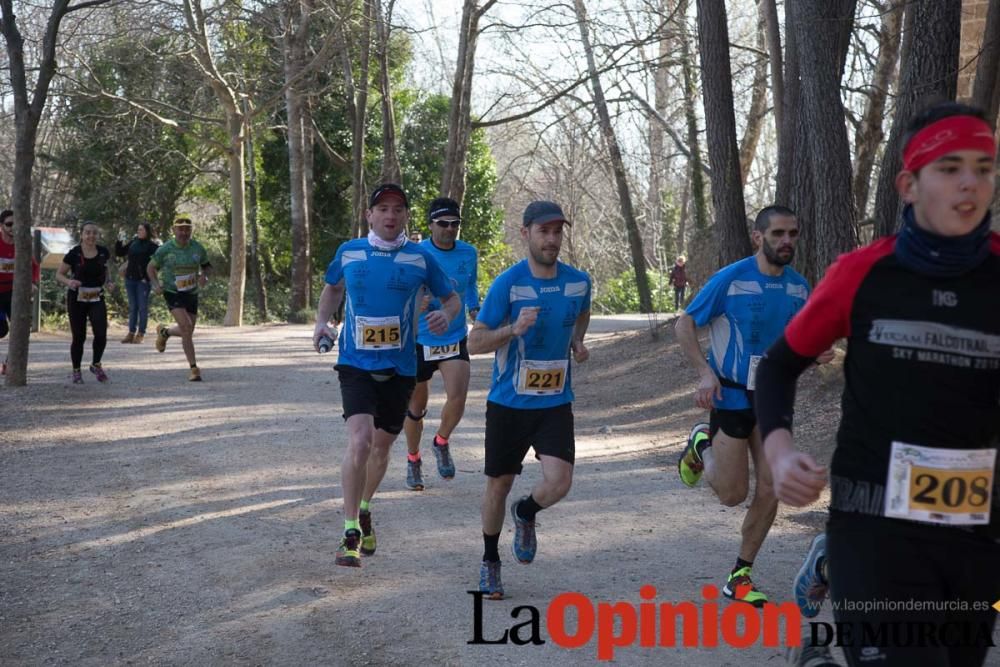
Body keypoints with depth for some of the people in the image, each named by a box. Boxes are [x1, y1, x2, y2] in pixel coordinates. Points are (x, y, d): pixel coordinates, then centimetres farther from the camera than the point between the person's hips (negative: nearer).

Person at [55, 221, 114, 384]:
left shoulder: (103, 252, -1)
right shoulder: (74, 254, -11)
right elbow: (59, 275, -4)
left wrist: (108, 281, -1)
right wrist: (69, 281, -24)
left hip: (97, 299, 2)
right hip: (77, 299, -2)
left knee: (101, 334, -11)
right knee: (79, 337, 2)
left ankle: (96, 365, 15)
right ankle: (76, 371, 21)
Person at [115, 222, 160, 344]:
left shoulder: (153, 246, -6)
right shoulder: (133, 243, 9)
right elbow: (119, 253, 17)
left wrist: (149, 276, -17)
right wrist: (119, 243, 2)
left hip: (143, 280, -5)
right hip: (130, 279, 6)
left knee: (143, 307, 0)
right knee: (132, 306, 10)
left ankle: (140, 334, 5)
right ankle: (131, 333, 14)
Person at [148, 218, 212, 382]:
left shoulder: (197, 248, -2)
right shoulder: (165, 249, -9)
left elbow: (207, 266, 11)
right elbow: (151, 268, 4)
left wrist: (205, 276, -13)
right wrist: (156, 285, -13)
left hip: (191, 293, 4)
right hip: (172, 293, -4)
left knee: (187, 332, 11)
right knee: (186, 327, -22)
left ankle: (164, 332, 46)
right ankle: (194, 369, -13)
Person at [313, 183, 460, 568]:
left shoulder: (420, 258, 1)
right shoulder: (348, 252, 3)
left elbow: (452, 297, 11)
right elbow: (333, 288, 23)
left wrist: (446, 315, -11)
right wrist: (322, 321, 7)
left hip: (400, 367, 2)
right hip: (355, 364, -2)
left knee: (382, 446, 13)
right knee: (360, 440, -21)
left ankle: (365, 511, 41)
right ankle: (350, 533, -11)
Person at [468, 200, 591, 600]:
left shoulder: (578, 281, 0)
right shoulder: (507, 284, -12)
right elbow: (475, 343, -11)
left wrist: (577, 342, 5)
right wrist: (514, 329, -27)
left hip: (556, 403, 2)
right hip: (508, 403, -2)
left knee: (559, 483, -14)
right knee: (499, 483, 9)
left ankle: (526, 513, 23)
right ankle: (490, 561, 32)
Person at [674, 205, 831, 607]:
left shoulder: (799, 287, 1)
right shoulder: (731, 279, -14)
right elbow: (684, 324, -8)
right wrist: (705, 372, -20)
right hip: (731, 395, -5)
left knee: (770, 490, 0)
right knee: (733, 494, -2)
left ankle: (740, 576, 15)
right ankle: (702, 445, 30)